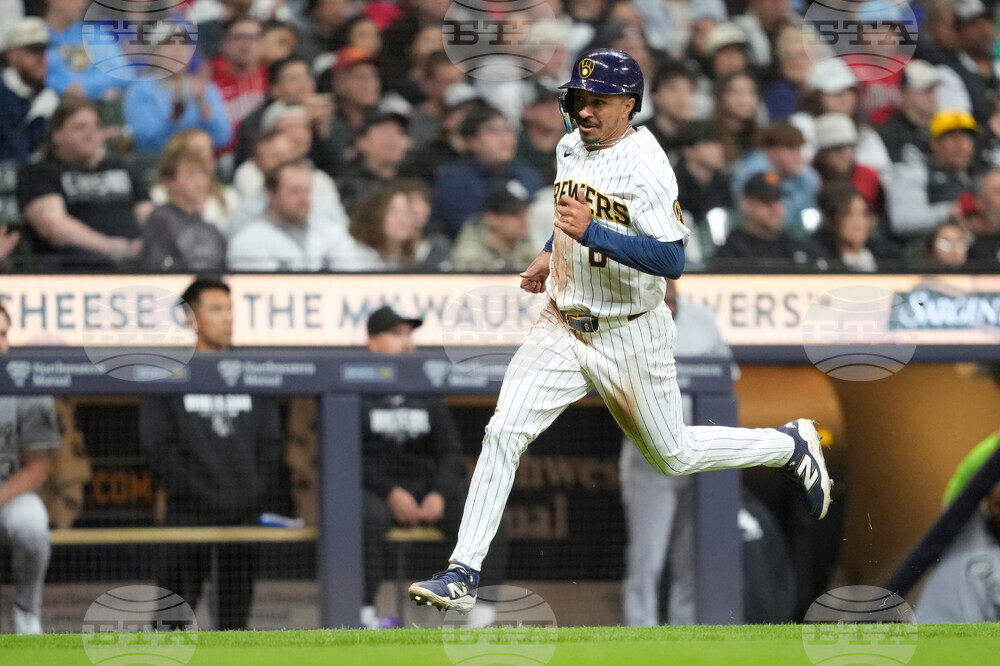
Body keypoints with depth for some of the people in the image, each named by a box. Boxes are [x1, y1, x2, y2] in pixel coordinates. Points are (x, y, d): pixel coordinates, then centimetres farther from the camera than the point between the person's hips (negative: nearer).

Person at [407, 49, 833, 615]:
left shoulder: (646, 168, -21)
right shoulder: (571, 148, 4)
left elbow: (672, 260, -30)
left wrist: (591, 232, -36)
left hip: (629, 338, -6)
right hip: (562, 328, 6)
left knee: (674, 456, 10)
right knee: (503, 433, -12)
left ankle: (791, 445, 35)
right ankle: (465, 573, -12)